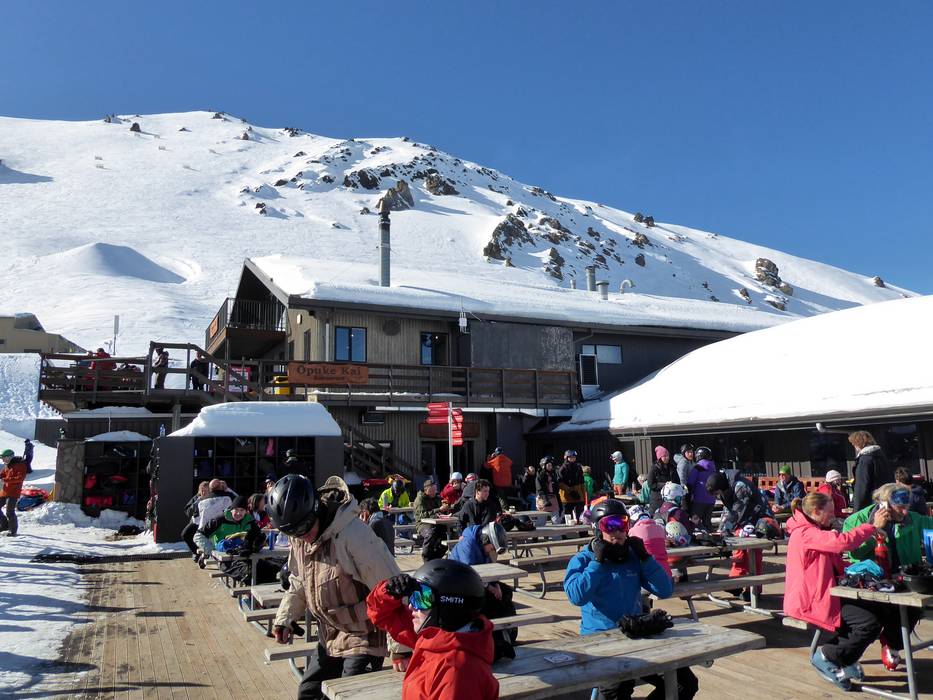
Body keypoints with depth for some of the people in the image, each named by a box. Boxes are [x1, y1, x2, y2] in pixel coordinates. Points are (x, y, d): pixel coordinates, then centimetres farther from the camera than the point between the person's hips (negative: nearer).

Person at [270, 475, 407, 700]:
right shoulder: (298, 538, -5)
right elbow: (298, 584, 13)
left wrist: (400, 647, -22)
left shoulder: (353, 535, -31)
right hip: (330, 637, 8)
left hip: (364, 637, -8)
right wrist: (284, 619, 0)